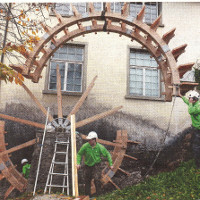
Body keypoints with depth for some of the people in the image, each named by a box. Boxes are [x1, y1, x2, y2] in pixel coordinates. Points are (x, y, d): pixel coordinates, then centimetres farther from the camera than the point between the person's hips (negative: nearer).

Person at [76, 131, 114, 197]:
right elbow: (79, 154, 0)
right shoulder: (85, 146, -15)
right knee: (87, 181, 11)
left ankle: (99, 195, 1)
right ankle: (87, 195, 30)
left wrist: (111, 164, -3)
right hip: (88, 166, 2)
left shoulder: (100, 147, -16)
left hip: (96, 165, -2)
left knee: (97, 180, -18)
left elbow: (107, 154, -2)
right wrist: (78, 163, -11)